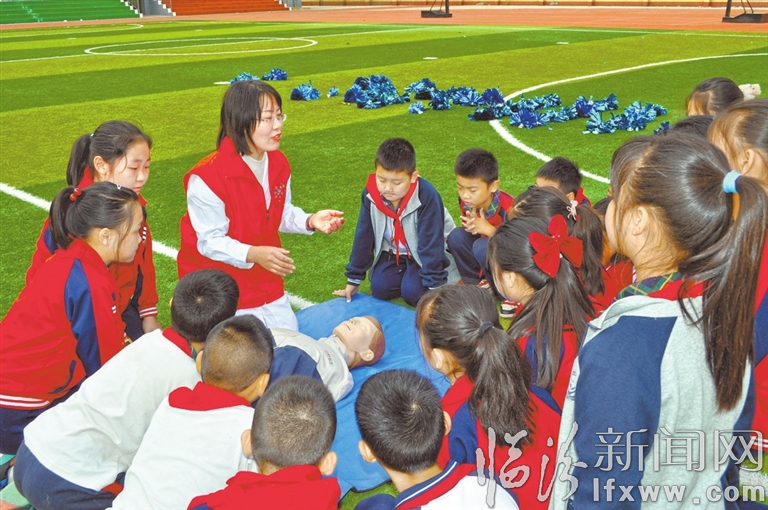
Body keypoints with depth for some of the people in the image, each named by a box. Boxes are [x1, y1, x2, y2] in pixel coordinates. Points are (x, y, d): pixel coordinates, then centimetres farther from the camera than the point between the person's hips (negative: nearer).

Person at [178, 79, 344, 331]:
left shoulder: (279, 164, -4)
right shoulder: (207, 177, -25)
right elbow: (209, 241, -22)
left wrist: (310, 221, -12)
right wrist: (253, 254, -36)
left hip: (266, 282, 6)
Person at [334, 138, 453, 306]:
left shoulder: (427, 196, -33)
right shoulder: (371, 193, -20)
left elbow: (431, 243, -27)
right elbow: (363, 237, -8)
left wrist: (434, 287, -26)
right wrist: (353, 279, -3)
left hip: (425, 252, -4)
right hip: (394, 251, 4)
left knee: (412, 292, -21)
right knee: (379, 289, -14)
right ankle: (408, 271, 14)